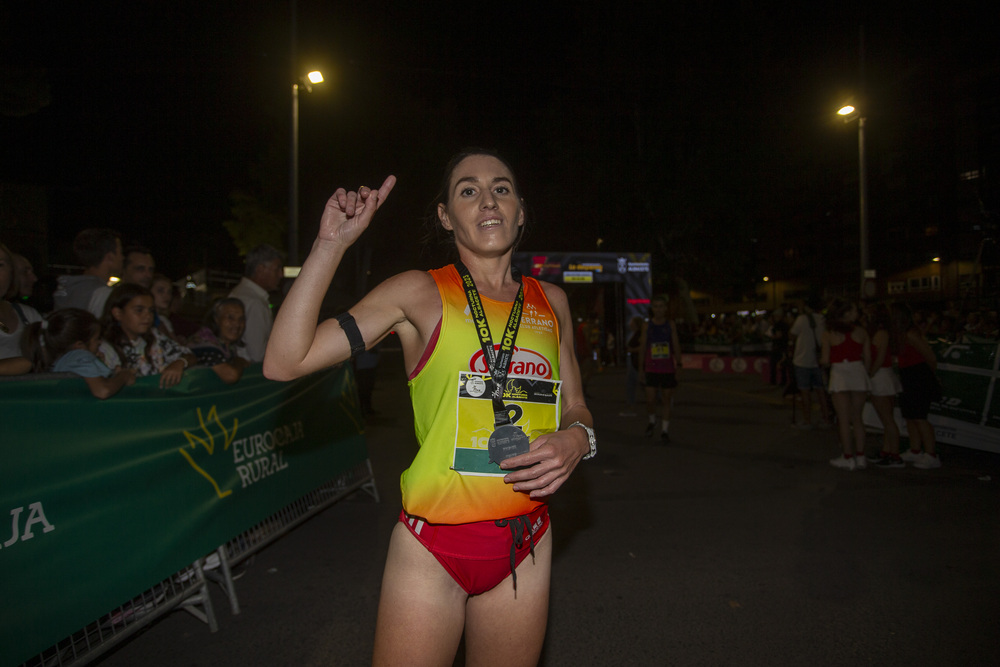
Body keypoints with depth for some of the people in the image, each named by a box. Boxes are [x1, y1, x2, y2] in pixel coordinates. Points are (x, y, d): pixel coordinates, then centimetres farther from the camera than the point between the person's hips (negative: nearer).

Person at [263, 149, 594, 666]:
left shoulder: (550, 302, 6)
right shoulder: (420, 293, -5)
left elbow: (576, 408, 16)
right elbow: (285, 362, -12)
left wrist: (576, 438, -7)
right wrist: (331, 243, -15)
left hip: (524, 552, 4)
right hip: (431, 549, -3)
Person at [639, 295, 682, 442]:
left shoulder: (671, 324, 3)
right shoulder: (647, 325, 3)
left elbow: (676, 346, 2)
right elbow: (642, 347, 5)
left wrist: (678, 365, -6)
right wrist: (641, 369, 3)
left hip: (668, 369, 0)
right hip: (651, 369, 0)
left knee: (667, 399, 4)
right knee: (650, 400, -6)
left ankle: (664, 430, 15)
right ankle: (652, 421, 23)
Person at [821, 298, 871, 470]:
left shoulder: (828, 334, -2)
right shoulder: (861, 332, 3)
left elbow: (825, 362, -3)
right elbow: (868, 359, 5)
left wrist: (820, 360, 19)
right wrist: (865, 377, 16)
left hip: (839, 374, -2)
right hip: (858, 372, 3)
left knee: (843, 419, 4)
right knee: (857, 418, 12)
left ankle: (848, 458, 8)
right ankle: (860, 457, 14)